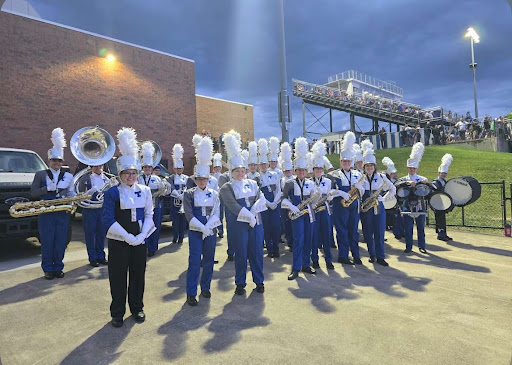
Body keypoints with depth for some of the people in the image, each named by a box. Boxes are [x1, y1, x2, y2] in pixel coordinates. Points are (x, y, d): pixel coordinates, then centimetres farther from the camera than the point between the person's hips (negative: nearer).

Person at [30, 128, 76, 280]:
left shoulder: (68, 176, 11)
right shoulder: (41, 174, 5)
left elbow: (71, 193, 14)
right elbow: (33, 193, 1)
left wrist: (73, 198, -8)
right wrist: (48, 188, -14)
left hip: (63, 213, 2)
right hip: (46, 214, -2)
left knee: (61, 241, 4)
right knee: (47, 242, 1)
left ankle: (58, 267, 16)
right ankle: (48, 269, 13)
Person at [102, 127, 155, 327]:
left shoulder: (145, 191, 2)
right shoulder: (111, 193, -6)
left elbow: (149, 216, 3)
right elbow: (109, 220, -11)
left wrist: (141, 236, -10)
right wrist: (128, 237, -17)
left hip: (140, 241, 3)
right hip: (118, 242, -2)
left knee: (138, 275, 13)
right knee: (118, 278, 8)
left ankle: (137, 308, 31)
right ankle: (117, 313, 25)